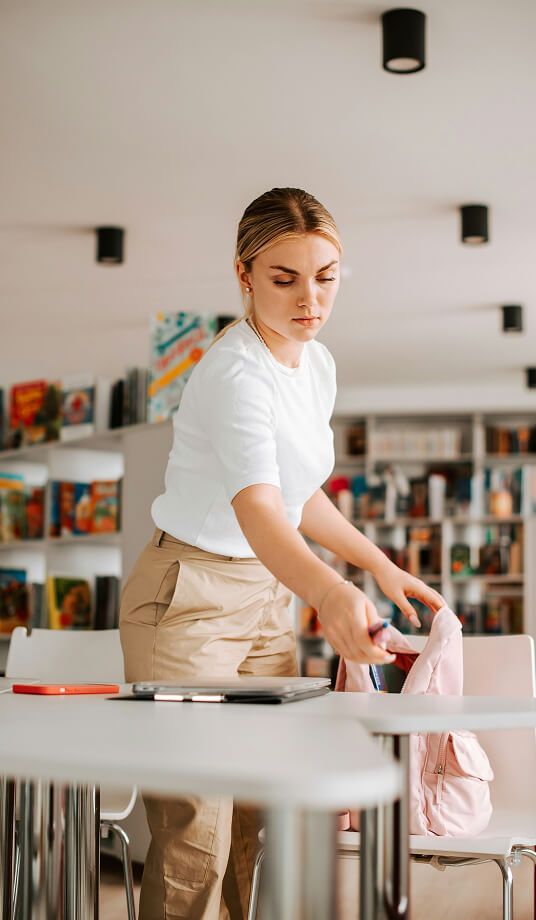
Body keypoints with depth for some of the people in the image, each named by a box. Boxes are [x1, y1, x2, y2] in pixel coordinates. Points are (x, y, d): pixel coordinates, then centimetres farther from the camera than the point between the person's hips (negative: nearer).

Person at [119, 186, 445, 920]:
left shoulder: (318, 365, 4)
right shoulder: (236, 376, -23)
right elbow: (256, 508, -41)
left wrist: (381, 566, 13)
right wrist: (330, 593, -58)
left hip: (267, 598, 8)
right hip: (188, 600, -8)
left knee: (266, 828, 9)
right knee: (194, 838, -7)